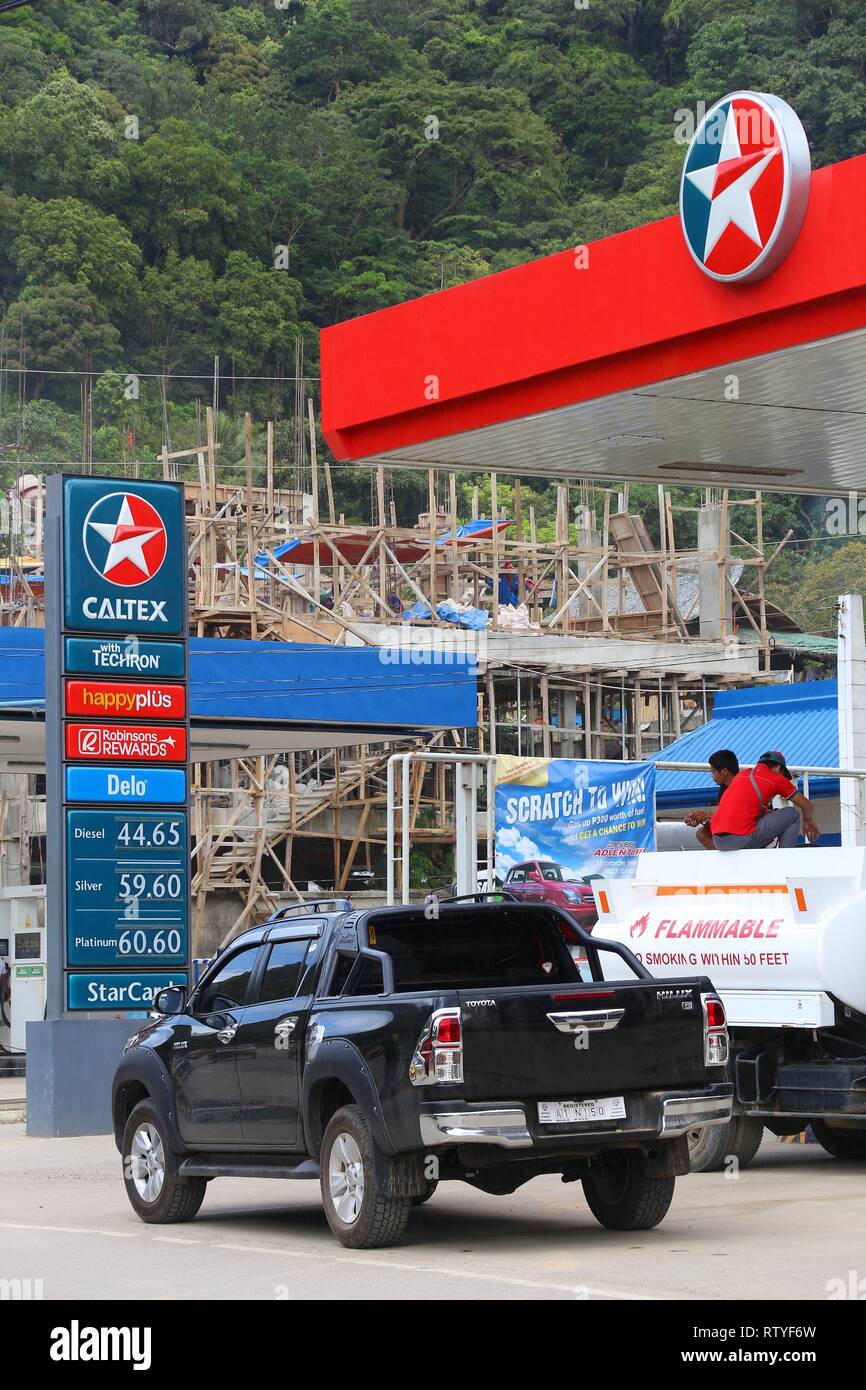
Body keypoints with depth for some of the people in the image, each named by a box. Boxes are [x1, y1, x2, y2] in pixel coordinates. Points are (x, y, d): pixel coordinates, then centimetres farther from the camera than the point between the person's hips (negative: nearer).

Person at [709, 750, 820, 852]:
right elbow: (807, 806, 18)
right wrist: (808, 820, 39)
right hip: (742, 838, -7)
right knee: (792, 813, 9)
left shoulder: (743, 773, 22)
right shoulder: (776, 778, 7)